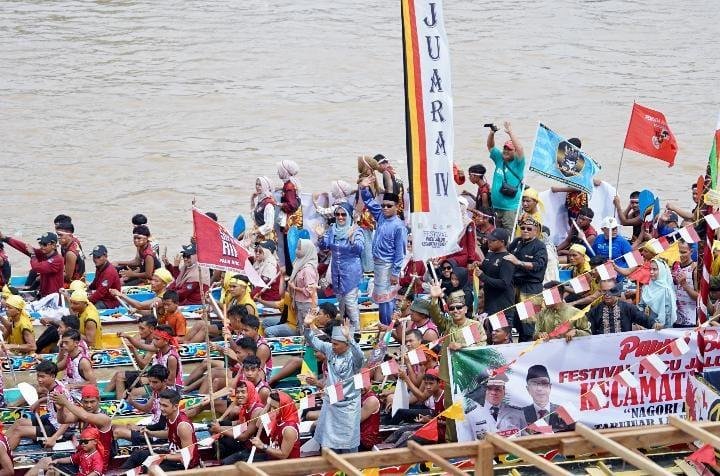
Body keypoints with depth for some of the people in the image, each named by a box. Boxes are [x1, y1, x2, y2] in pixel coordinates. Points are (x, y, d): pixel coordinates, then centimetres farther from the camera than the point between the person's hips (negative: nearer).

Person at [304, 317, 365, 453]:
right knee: (329, 442, 14)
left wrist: (349, 337, -53)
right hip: (330, 402, 5)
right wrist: (308, 327, -15)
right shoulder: (330, 350, -2)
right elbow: (313, 342, 3)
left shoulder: (353, 356, -18)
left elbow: (360, 356, -42)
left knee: (348, 443, 6)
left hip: (349, 405, -5)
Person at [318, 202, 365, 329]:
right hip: (336, 272, 6)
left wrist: (351, 238, -37)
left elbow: (360, 249, -21)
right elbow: (323, 246, 5)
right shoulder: (332, 229, 4)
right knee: (340, 301, 17)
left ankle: (355, 328, 4)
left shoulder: (356, 231, -11)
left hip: (351, 272, -6)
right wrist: (321, 236, -14)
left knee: (350, 302, -7)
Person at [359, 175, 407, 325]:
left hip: (388, 266, -8)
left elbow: (400, 251, -16)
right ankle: (383, 325, 25)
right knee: (381, 297, 15)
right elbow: (369, 202, 16)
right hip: (378, 263, 8)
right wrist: (364, 189, -2)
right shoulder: (381, 217, 4)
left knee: (385, 298, -5)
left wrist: (395, 273, -17)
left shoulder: (399, 226, -16)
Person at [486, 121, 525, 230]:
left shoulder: (517, 163, -4)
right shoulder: (500, 159, 12)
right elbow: (490, 147, 16)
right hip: (496, 207, 7)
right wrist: (492, 133, -2)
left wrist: (510, 132, -19)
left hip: (511, 208, -7)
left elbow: (520, 149, -21)